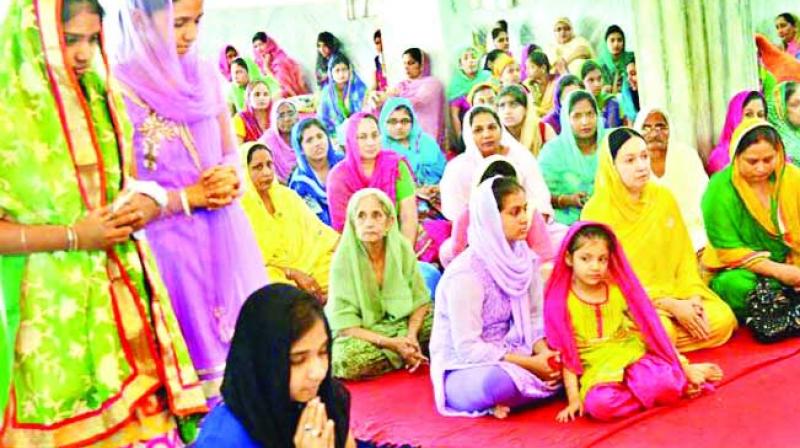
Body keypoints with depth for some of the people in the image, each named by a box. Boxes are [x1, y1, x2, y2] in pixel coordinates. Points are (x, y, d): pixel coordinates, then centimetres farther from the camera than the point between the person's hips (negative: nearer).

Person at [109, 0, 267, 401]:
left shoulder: (204, 76, 5)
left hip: (226, 234, 5)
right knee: (197, 348, 5)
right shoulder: (119, 88, -12)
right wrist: (188, 197, -13)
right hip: (171, 241, -5)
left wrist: (230, 178, -6)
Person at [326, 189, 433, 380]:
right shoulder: (343, 259, -19)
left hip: (402, 320, 2)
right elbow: (345, 324, -18)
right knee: (347, 359, -34)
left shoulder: (402, 248, -11)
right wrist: (390, 343, -28)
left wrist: (412, 336, -21)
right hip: (361, 333, -2)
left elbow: (419, 299, -2)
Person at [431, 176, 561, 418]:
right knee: (498, 379, -39)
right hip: (462, 369, -7)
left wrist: (544, 353, -17)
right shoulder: (466, 274, -21)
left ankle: (500, 400, -5)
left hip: (505, 356, 7)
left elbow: (534, 320, 4)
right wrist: (531, 363, -21)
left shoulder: (524, 258, 0)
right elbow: (468, 348, -21)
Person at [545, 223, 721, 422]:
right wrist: (574, 398, -6)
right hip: (597, 372, -1)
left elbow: (648, 331, 8)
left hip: (635, 359, 1)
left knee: (665, 384, -33)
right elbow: (565, 355, 0)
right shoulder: (561, 303, -1)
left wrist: (683, 367, 6)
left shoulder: (620, 290, 6)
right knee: (600, 404, -35)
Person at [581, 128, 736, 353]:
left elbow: (685, 254, 7)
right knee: (661, 331, -33)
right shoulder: (596, 211, -12)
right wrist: (671, 306, -18)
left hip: (674, 291, 6)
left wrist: (693, 297, -11)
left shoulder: (664, 197, 3)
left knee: (722, 320, -16)